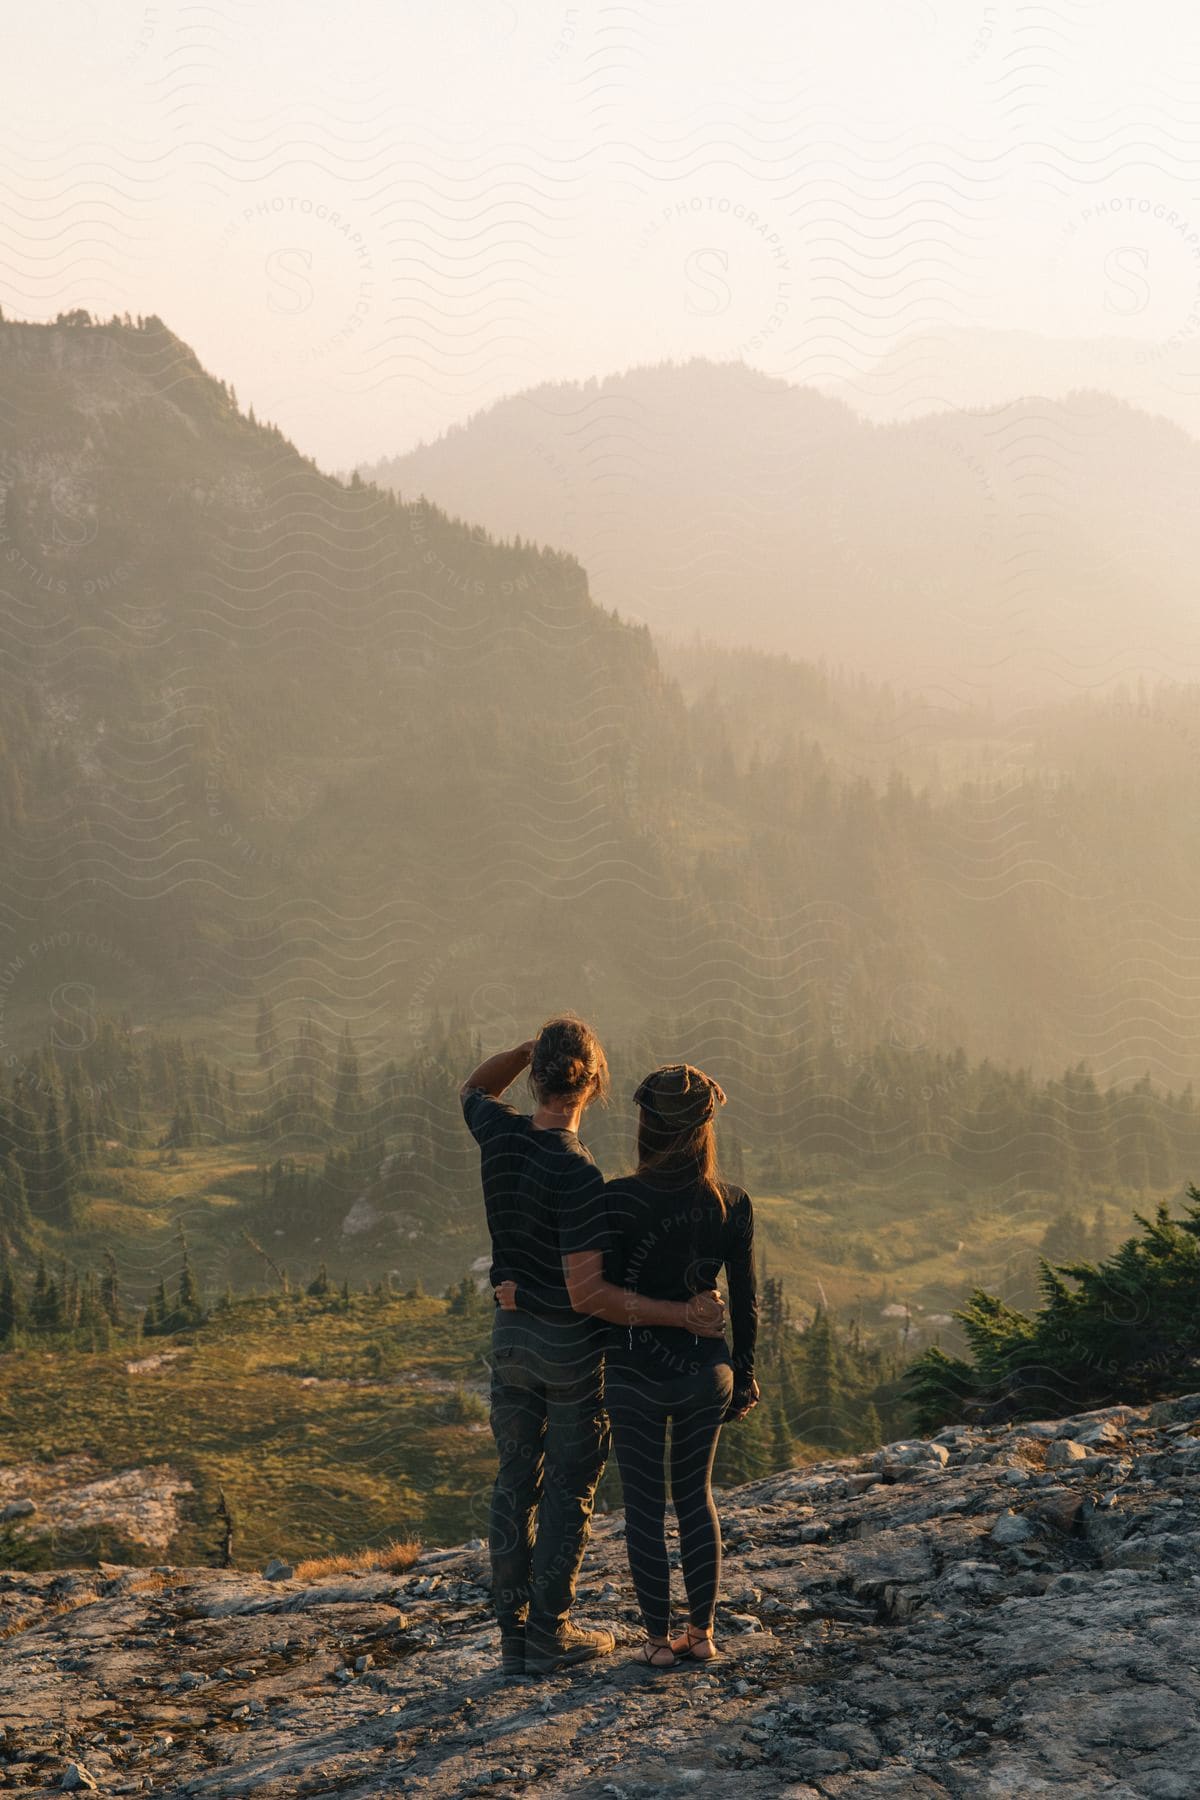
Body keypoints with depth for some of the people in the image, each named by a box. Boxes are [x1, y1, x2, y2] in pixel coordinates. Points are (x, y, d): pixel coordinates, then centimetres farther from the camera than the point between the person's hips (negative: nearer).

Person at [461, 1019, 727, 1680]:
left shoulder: (500, 1136, -6)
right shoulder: (577, 1174, -25)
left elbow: (473, 1088, 20)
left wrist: (531, 1049, 5)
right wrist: (680, 1314, -25)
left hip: (511, 1333, 6)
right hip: (572, 1345, -6)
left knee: (514, 1483, 13)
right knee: (567, 1490, 7)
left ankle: (513, 1634, 17)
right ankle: (549, 1635, 12)